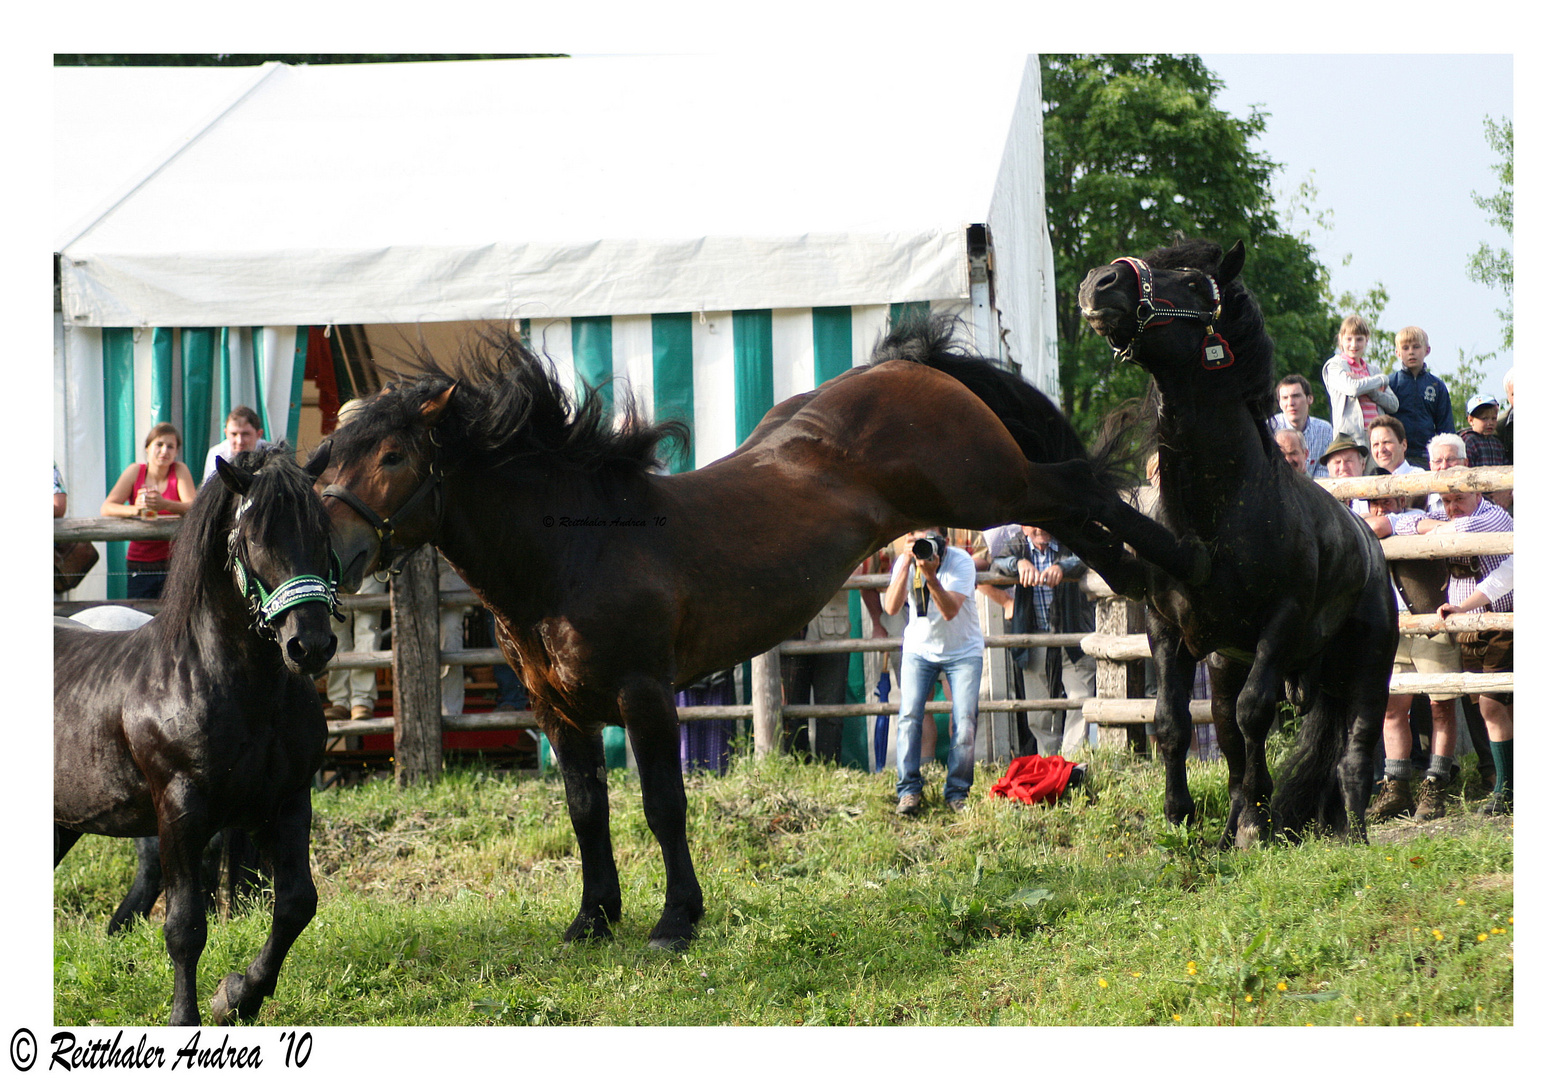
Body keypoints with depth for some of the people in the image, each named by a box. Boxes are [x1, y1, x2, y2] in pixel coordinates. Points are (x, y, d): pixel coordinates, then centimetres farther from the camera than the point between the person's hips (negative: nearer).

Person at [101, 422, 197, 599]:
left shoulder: (179, 470, 0)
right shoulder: (135, 472, 4)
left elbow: (194, 508, -14)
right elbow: (106, 509, -7)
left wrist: (164, 505, -33)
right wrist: (135, 509, -28)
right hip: (139, 563, 2)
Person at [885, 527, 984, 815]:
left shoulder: (961, 561, -20)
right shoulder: (905, 562, -12)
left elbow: (950, 611, -30)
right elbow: (891, 607, -25)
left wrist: (930, 575, -42)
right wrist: (907, 564, -33)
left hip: (963, 651, -2)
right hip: (920, 648, 2)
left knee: (965, 721, -11)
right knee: (909, 716, -13)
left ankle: (958, 792, 0)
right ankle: (908, 790, -9)